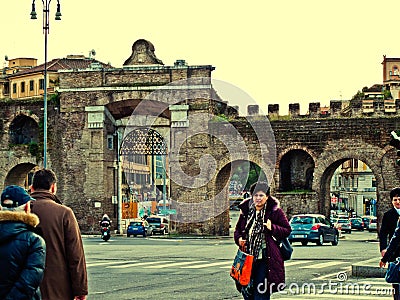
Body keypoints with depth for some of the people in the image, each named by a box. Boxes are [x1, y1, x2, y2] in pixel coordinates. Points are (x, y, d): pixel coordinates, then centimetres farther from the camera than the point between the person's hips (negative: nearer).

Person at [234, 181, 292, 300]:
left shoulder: (275, 211, -2)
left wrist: (272, 228, -17)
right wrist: (239, 239, -1)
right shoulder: (246, 211, 10)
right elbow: (237, 229, 21)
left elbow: (287, 230, 0)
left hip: (265, 259, -5)